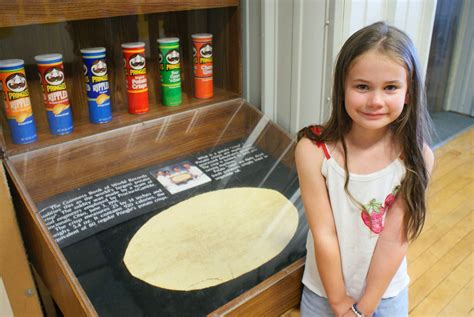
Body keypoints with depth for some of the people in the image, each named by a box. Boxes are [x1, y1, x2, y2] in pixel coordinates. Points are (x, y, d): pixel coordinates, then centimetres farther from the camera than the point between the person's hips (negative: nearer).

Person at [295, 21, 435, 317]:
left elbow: (395, 238, -17)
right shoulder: (314, 150, -24)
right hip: (324, 290, 0)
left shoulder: (417, 157, -19)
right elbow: (323, 235, -19)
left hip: (387, 293, 1)